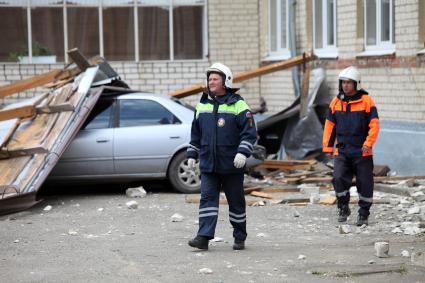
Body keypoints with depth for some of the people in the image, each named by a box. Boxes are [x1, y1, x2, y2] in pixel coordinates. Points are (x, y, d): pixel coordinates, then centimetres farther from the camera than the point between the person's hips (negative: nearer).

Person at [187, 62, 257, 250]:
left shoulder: (238, 105, -3)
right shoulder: (202, 106, 12)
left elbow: (250, 132, -8)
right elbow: (196, 134, 21)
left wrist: (243, 152, -20)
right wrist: (192, 155, 16)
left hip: (231, 165, -3)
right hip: (208, 164, 3)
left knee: (236, 201, 7)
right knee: (207, 198, -7)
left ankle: (240, 238, 18)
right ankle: (204, 237, -12)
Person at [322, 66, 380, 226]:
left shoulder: (366, 101, -5)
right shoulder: (336, 102, 6)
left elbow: (374, 124, -7)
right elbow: (329, 125, 11)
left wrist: (368, 143, -19)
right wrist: (328, 147, 8)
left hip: (362, 152, -2)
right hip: (342, 151, 2)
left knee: (364, 183, 3)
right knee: (338, 178, -12)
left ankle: (364, 214, 18)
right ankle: (343, 208, 8)